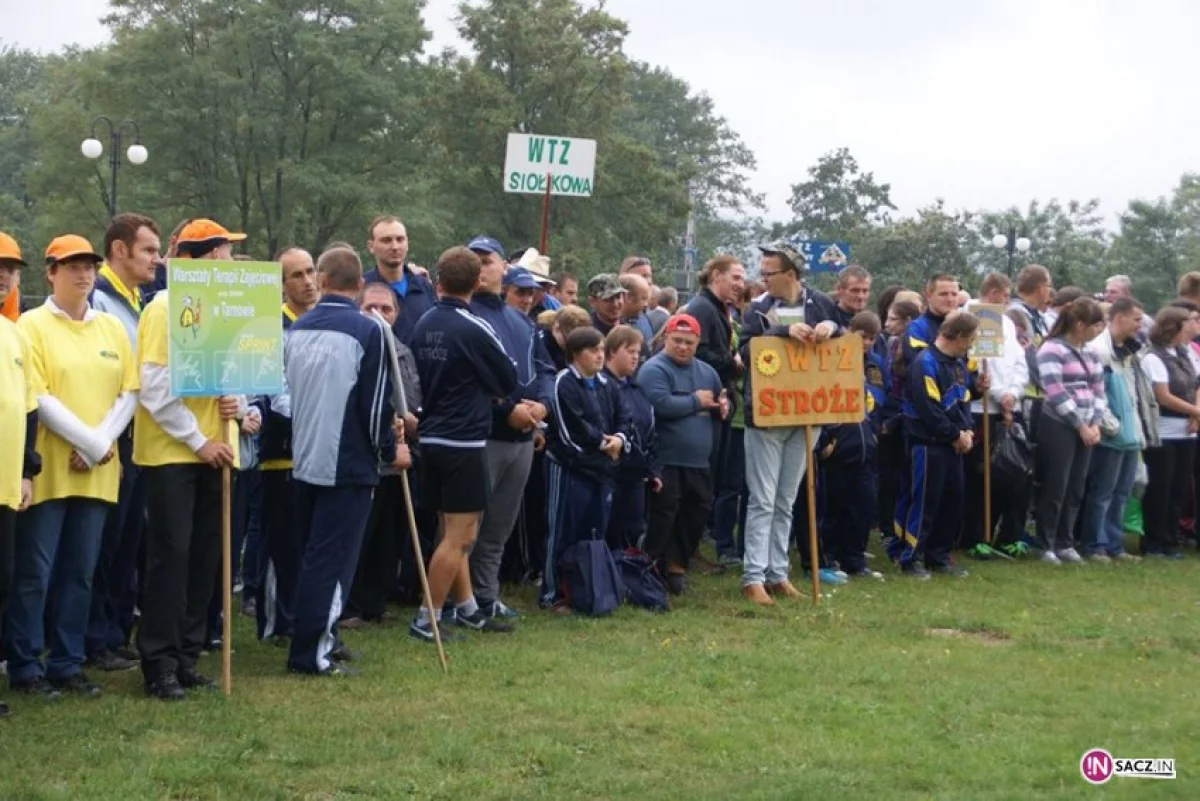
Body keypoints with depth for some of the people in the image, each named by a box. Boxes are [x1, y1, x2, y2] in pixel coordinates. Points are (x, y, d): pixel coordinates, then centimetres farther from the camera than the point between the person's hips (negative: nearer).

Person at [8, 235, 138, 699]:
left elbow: (130, 392, 9)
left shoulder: (112, 328, 12)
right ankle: (25, 667, 7)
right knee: (34, 573, -2)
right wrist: (92, 443, -14)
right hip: (47, 469, -5)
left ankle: (67, 664, 16)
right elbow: (36, 397, -11)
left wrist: (103, 442, -7)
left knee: (80, 572, 8)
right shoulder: (32, 325, -4)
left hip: (98, 472, 5)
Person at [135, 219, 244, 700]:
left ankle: (186, 657, 16)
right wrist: (197, 441, -16)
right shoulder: (164, 308, -10)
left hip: (212, 452, 7)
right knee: (171, 555, -4)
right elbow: (156, 389, -16)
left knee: (204, 556, 8)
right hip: (171, 452, -7)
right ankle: (160, 665, 2)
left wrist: (238, 402, -5)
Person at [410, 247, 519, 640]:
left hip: (431, 438, 7)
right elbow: (510, 382, -5)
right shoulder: (474, 330, -16)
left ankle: (466, 608, 27)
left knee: (452, 532, 17)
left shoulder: (423, 326, 2)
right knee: (458, 537, -1)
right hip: (465, 442, -7)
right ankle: (426, 621, -1)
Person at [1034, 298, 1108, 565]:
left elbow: (1098, 390, 14)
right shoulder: (1052, 349, -11)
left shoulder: (1090, 352, 13)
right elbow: (1055, 394, -17)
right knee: (1055, 488, -3)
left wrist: (1095, 424, -1)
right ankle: (1046, 545, 6)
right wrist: (1080, 426, -13)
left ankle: (1065, 543, 18)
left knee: (1076, 488, 9)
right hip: (1059, 427, -7)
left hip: (1086, 429, 7)